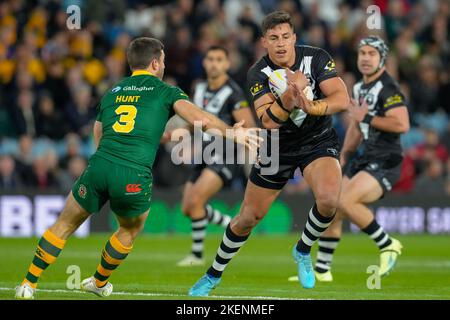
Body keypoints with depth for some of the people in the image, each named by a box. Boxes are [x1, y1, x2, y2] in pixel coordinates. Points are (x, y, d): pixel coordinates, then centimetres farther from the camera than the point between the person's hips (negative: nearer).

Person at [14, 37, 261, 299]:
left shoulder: (111, 93, 24)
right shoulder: (166, 92, 10)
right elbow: (198, 117, -6)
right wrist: (231, 132, -5)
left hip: (99, 168, 3)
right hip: (135, 178, -3)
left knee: (65, 226, 20)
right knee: (129, 232, 28)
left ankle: (28, 285, 18)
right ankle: (100, 283, 41)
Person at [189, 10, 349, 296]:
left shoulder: (317, 58, -17)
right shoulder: (258, 74, -18)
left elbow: (342, 99, -23)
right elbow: (268, 120, -29)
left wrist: (310, 107, -39)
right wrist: (290, 95, -45)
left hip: (319, 142, 0)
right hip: (279, 148, 1)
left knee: (329, 199, -30)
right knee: (248, 218, 7)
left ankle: (303, 251, 0)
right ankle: (214, 275, 31)